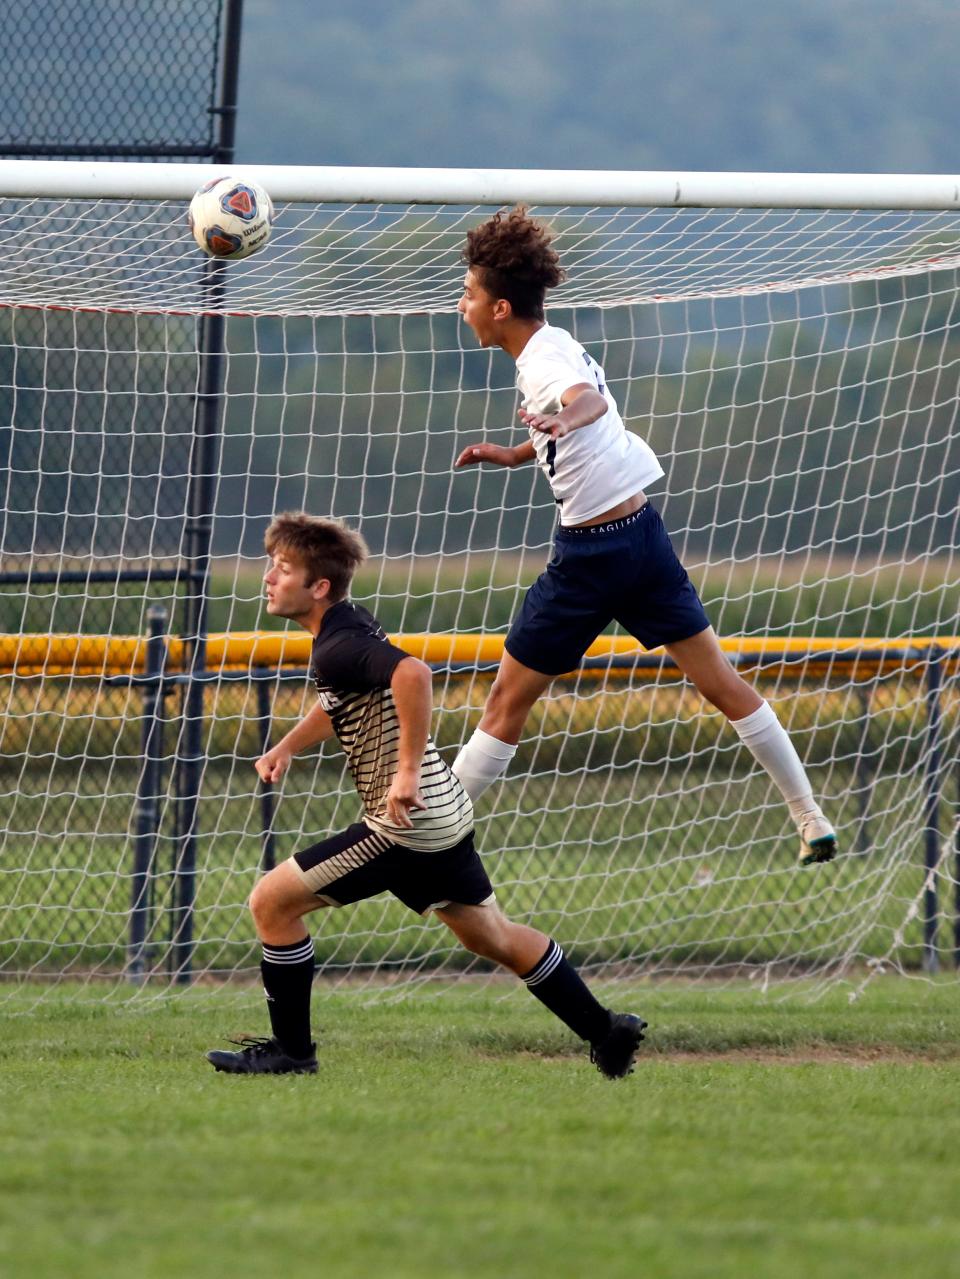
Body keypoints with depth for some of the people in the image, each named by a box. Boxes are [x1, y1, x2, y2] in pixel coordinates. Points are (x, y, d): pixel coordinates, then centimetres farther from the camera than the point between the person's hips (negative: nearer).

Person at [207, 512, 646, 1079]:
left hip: (405, 825, -10)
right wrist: (287, 748, 21)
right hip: (447, 813, 10)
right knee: (494, 937, 24)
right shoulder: (352, 624, 9)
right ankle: (606, 1031, 30)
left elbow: (412, 672, -41)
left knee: (273, 903, -4)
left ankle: (291, 1050, 4)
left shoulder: (337, 647, -20)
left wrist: (408, 770, -36)